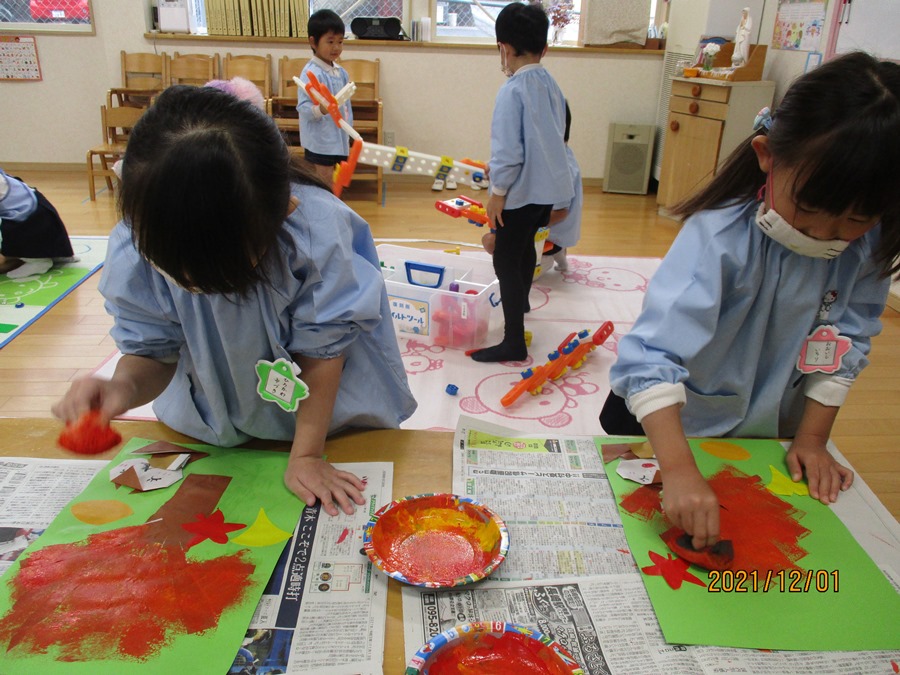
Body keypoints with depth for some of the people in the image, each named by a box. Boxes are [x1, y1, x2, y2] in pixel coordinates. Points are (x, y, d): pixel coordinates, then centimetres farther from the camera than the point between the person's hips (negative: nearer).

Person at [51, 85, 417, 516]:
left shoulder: (318, 233, -37)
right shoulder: (133, 251, -28)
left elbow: (320, 352, -23)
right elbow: (152, 353, -14)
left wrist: (305, 455, -18)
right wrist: (124, 387, -37)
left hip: (319, 406, -2)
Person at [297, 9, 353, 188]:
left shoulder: (341, 72, 10)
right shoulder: (310, 73, -16)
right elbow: (303, 108, -20)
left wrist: (348, 139, 18)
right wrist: (320, 110, -41)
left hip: (339, 140, 8)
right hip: (320, 143, -8)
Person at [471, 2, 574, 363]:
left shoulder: (513, 90, -18)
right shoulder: (551, 84, 6)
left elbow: (507, 150, -22)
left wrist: (497, 192, -12)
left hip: (522, 190, -9)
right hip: (549, 186, 9)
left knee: (506, 261, -3)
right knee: (525, 246, 29)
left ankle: (514, 343, -2)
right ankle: (520, 301, 54)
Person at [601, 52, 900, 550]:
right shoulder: (720, 236, -34)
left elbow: (844, 342, -4)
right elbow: (652, 357, -43)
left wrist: (812, 438, -6)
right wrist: (679, 471, -51)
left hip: (766, 437, 5)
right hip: (662, 426, -4)